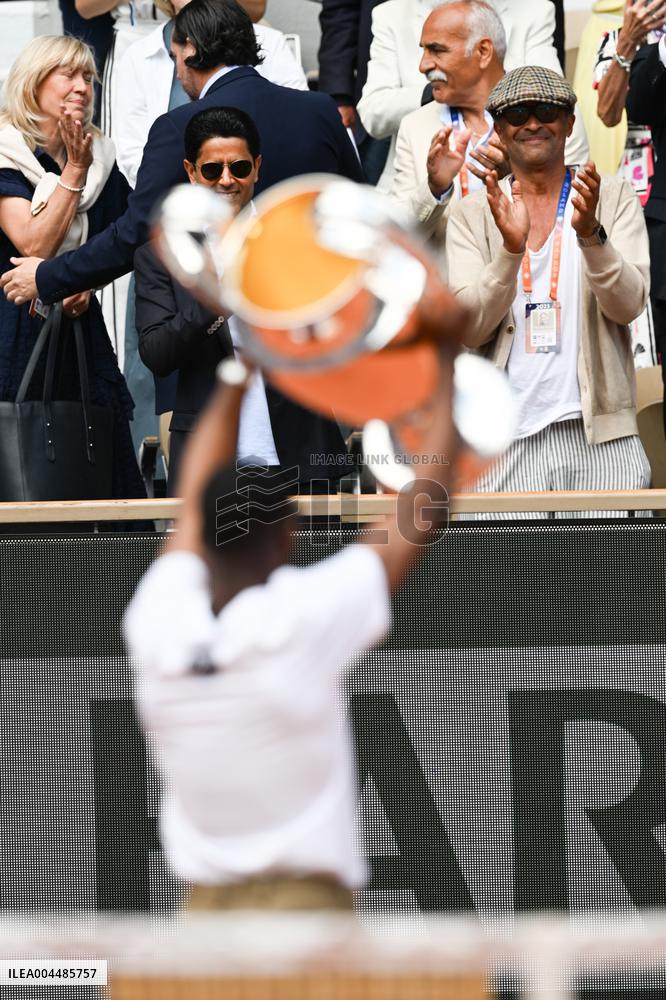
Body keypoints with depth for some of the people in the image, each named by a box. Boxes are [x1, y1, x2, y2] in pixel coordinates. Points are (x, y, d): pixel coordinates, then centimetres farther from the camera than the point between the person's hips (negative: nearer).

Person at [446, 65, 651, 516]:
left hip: (600, 435, 0)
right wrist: (511, 247, -18)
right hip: (508, 442, 0)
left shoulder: (614, 199, 7)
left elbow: (629, 304, -5)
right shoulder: (472, 215, 7)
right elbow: (469, 329, -4)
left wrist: (590, 233, -21)